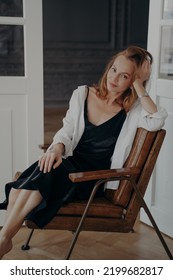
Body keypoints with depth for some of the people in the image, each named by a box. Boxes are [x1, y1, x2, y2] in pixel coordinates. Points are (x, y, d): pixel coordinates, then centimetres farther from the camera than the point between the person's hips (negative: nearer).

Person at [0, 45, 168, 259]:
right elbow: (67, 131, 9)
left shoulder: (133, 110, -2)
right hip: (69, 163, 4)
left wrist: (139, 86, -15)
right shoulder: (82, 94, 8)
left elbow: (157, 122, -22)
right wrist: (58, 147, -12)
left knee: (43, 175, -29)